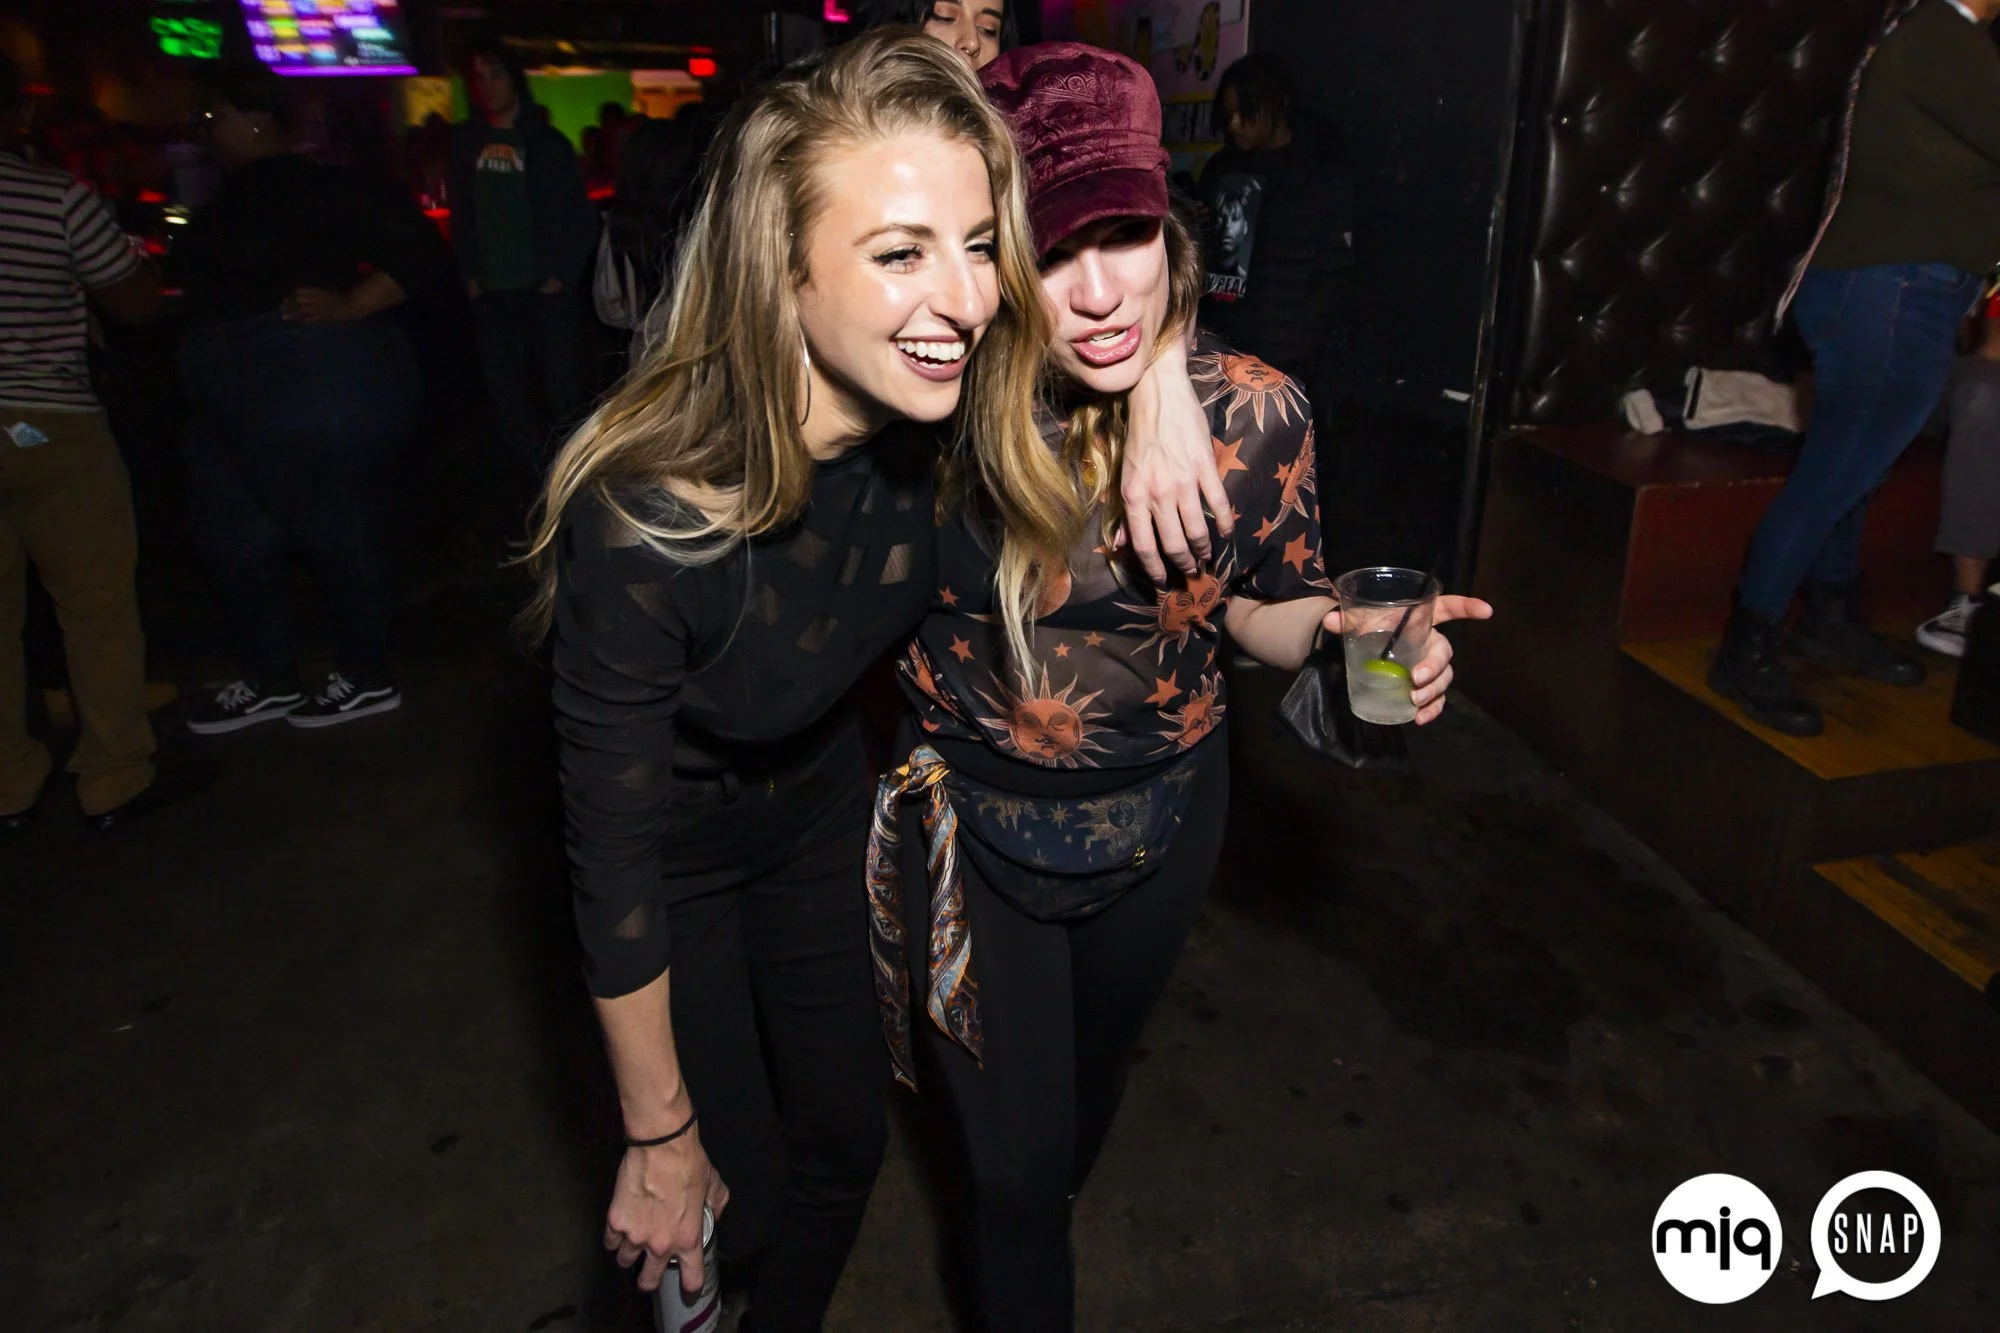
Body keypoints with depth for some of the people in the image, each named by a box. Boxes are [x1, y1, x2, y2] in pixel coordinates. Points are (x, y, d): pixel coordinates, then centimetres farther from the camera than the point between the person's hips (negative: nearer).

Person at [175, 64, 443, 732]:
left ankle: (368, 678, 17)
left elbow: (416, 246, -15)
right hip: (241, 399, 10)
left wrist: (347, 308, -20)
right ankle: (269, 682, 27)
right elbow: (209, 285, 22)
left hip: (319, 391, -10)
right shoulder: (232, 197, 16)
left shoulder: (318, 187, -10)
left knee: (340, 530, 1)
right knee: (233, 533, 13)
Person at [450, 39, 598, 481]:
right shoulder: (465, 142, 12)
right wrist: (468, 275, 3)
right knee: (507, 399, 3)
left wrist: (562, 276, -7)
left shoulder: (546, 141, 4)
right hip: (492, 294, 3)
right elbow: (461, 214, 13)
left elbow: (580, 216, 1)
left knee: (563, 394, -4)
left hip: (545, 291, -3)